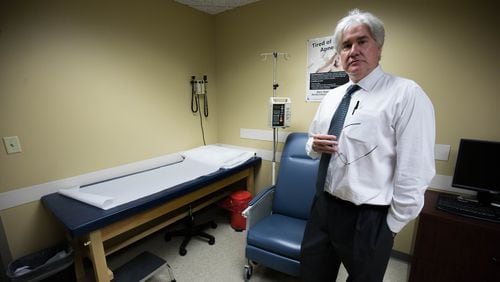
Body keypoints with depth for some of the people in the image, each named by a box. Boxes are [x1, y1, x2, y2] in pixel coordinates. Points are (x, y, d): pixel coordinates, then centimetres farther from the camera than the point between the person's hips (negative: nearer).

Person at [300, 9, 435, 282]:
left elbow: (414, 174, -15)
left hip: (368, 218, -5)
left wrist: (391, 226, -9)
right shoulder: (330, 97, 7)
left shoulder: (406, 94, -13)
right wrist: (314, 146, -7)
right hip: (322, 207, 6)